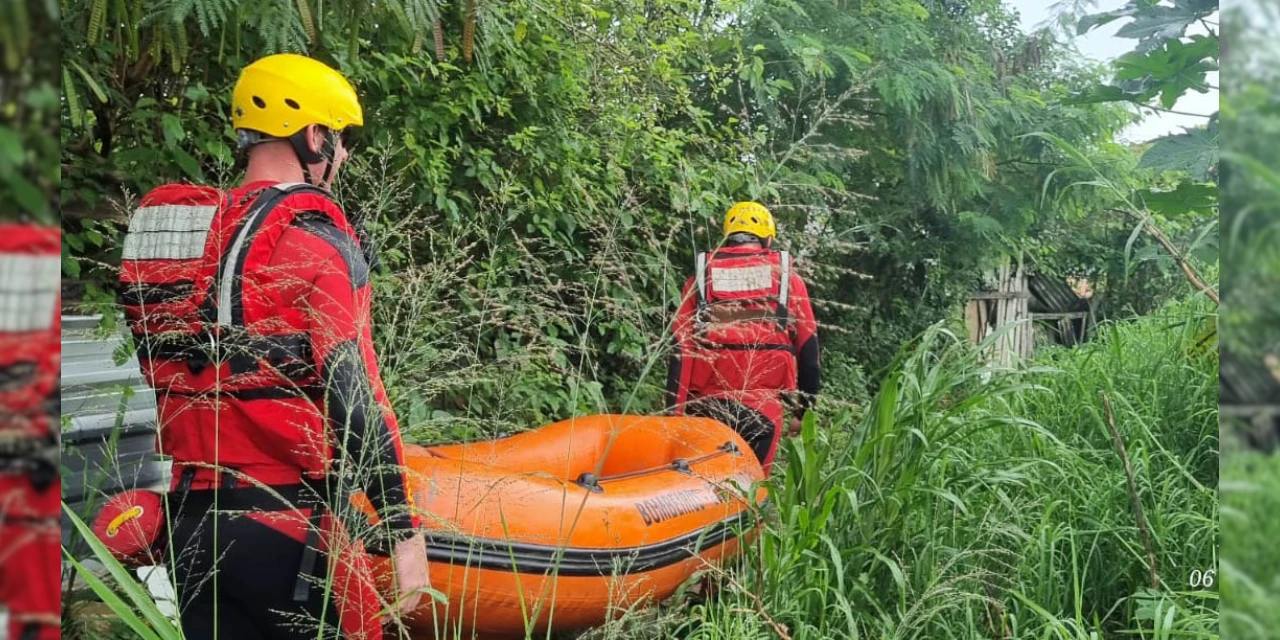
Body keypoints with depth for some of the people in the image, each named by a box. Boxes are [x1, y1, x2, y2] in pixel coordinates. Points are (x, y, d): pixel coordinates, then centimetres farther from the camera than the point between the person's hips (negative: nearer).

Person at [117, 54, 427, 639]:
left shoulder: (180, 225, 10)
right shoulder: (312, 234, -12)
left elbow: (166, 375, 15)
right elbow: (352, 391, -17)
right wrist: (403, 528, -13)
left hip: (188, 523, 7)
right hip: (287, 524, -7)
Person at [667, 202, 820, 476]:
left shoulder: (701, 278, 7)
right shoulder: (788, 279, 7)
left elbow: (681, 351, 1)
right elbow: (808, 351, 7)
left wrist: (675, 411, 2)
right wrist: (804, 411, 14)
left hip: (707, 405, 1)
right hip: (763, 406, 0)